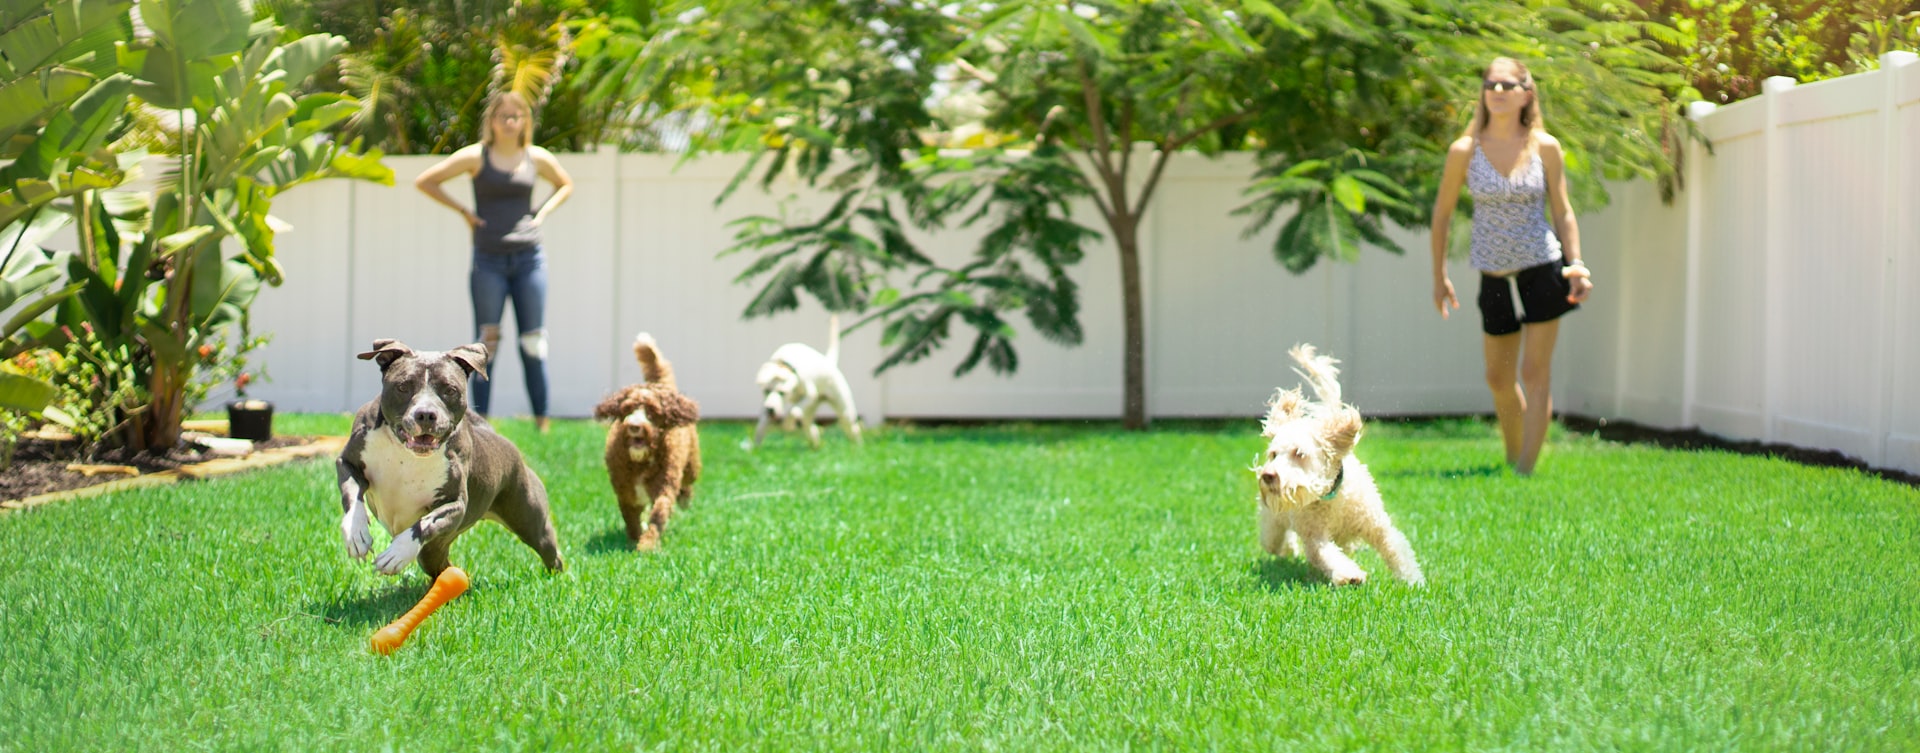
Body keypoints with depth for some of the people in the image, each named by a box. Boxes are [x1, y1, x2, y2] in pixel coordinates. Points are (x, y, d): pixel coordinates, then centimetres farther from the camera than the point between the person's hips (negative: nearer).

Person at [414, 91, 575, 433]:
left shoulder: (537, 158, 7)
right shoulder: (476, 157, 0)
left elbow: (565, 185, 26)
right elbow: (423, 182, 2)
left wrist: (542, 213, 9)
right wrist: (463, 211, -3)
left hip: (529, 259, 2)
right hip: (489, 261, -2)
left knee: (533, 343, 3)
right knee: (486, 343, -3)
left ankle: (542, 423, 8)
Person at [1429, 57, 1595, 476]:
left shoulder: (1545, 148, -4)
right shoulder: (1465, 151, -5)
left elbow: (1562, 210, 3)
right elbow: (1442, 213, 4)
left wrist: (1577, 263, -9)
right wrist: (1439, 276, 6)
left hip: (1542, 269, -2)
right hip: (1495, 277, 2)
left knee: (1535, 374, -4)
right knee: (1499, 379, 12)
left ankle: (1526, 471, -1)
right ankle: (1512, 461, 31)